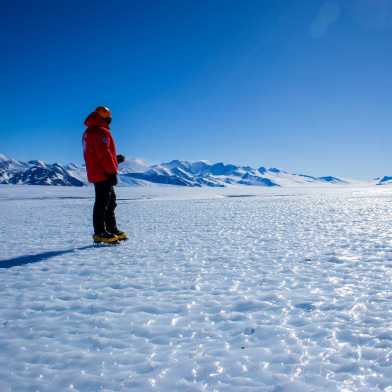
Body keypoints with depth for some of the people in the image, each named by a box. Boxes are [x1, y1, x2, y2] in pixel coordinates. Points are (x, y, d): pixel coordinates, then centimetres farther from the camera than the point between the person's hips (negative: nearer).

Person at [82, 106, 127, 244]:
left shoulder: (89, 132, 20)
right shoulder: (101, 131, -14)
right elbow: (104, 154, -21)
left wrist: (114, 159, 24)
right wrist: (112, 171, -19)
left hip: (97, 173, 10)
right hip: (103, 174, -10)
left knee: (110, 202, 16)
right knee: (102, 203, -7)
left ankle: (112, 230, 22)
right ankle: (100, 233, -4)